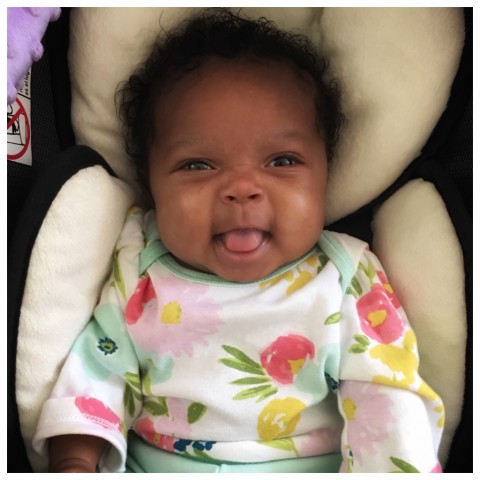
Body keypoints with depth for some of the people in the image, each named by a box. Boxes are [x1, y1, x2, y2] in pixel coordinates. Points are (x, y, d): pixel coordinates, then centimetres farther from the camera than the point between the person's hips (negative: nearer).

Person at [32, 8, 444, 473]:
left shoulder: (345, 282, -5)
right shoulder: (138, 273, 0)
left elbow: (386, 398, -6)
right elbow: (98, 367, 6)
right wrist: (75, 461, -5)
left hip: (312, 467, -1)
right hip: (151, 466, 2)